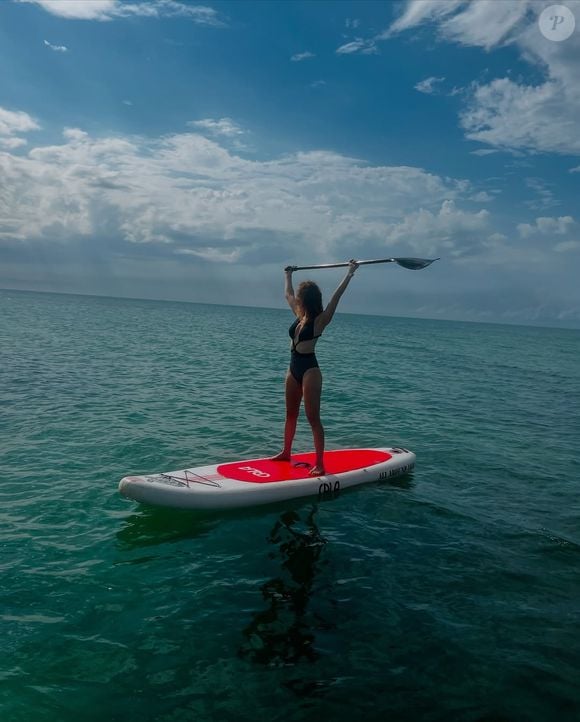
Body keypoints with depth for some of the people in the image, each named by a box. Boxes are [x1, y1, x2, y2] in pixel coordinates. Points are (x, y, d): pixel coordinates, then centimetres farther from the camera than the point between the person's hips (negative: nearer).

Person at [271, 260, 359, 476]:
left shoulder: (319, 320, -10)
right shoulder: (300, 316, 9)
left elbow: (336, 296, -17)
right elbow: (288, 294, 26)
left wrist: (350, 273, -18)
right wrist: (288, 276, 37)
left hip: (309, 371, -8)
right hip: (294, 370, 8)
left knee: (313, 418, -6)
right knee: (290, 414, 18)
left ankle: (320, 463, -2)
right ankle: (286, 452, 33)